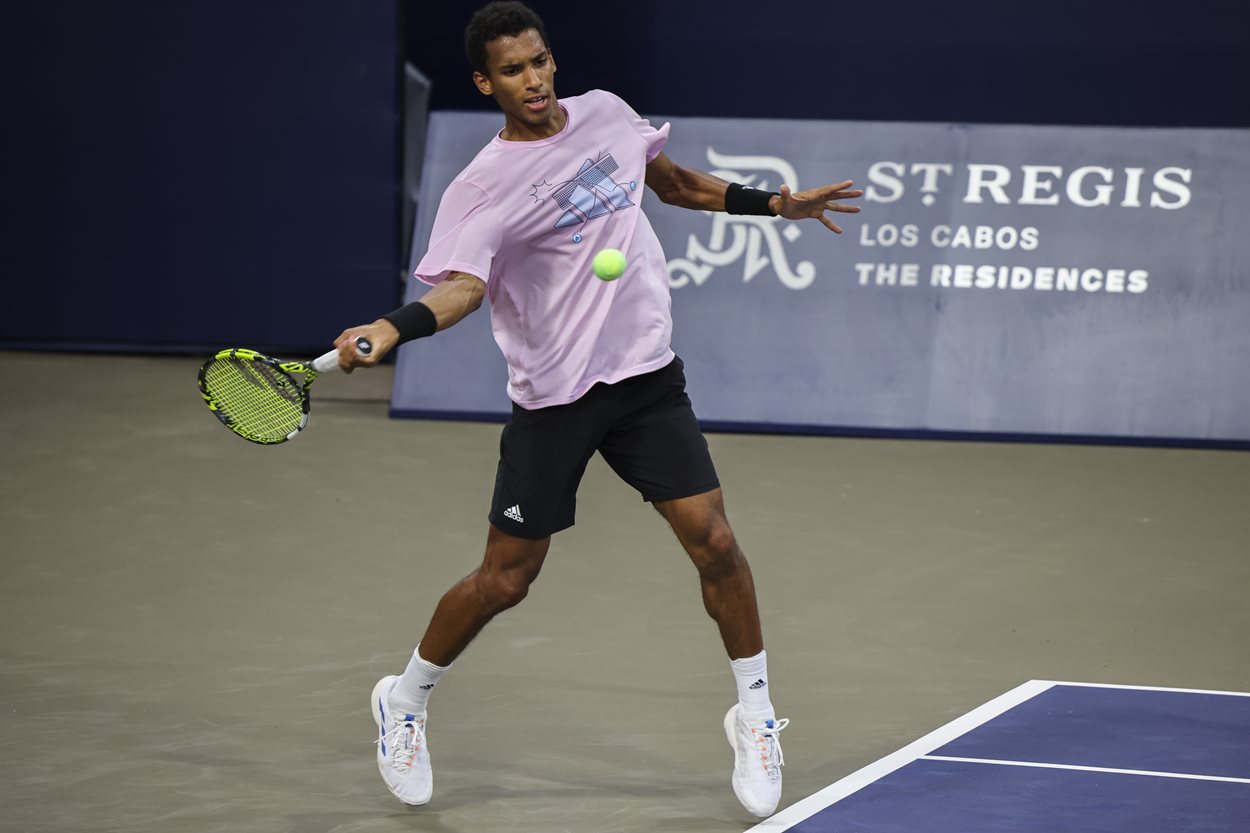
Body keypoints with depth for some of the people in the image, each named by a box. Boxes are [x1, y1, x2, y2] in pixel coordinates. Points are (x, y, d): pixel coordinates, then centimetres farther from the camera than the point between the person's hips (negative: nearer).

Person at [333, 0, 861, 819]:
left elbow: (675, 181, 23)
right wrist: (391, 329, -46)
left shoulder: (604, 114, 5)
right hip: (553, 396, -3)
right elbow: (461, 285, -27)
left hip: (647, 375, 4)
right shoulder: (483, 189, -12)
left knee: (714, 541, -8)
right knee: (504, 579, 1)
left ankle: (756, 718, 11)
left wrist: (774, 203, 20)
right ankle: (405, 703, 26)